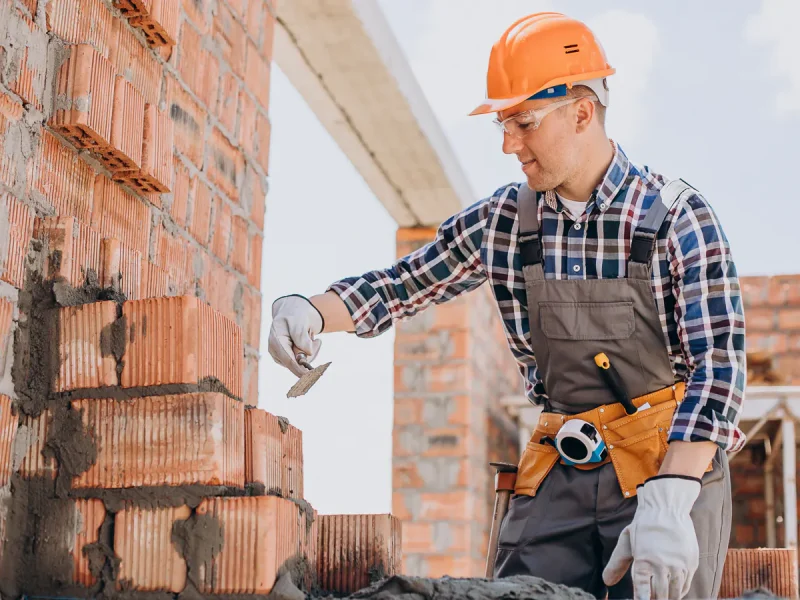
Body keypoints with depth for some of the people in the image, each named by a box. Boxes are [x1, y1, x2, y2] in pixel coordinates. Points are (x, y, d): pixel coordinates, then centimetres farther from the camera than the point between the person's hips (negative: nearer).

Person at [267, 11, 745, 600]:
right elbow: (401, 285, 15)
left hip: (675, 464, -3)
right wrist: (308, 311, -5)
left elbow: (718, 364, -16)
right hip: (558, 469, 3)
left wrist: (667, 503, -27)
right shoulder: (503, 221, 4)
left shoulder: (678, 218, -9)